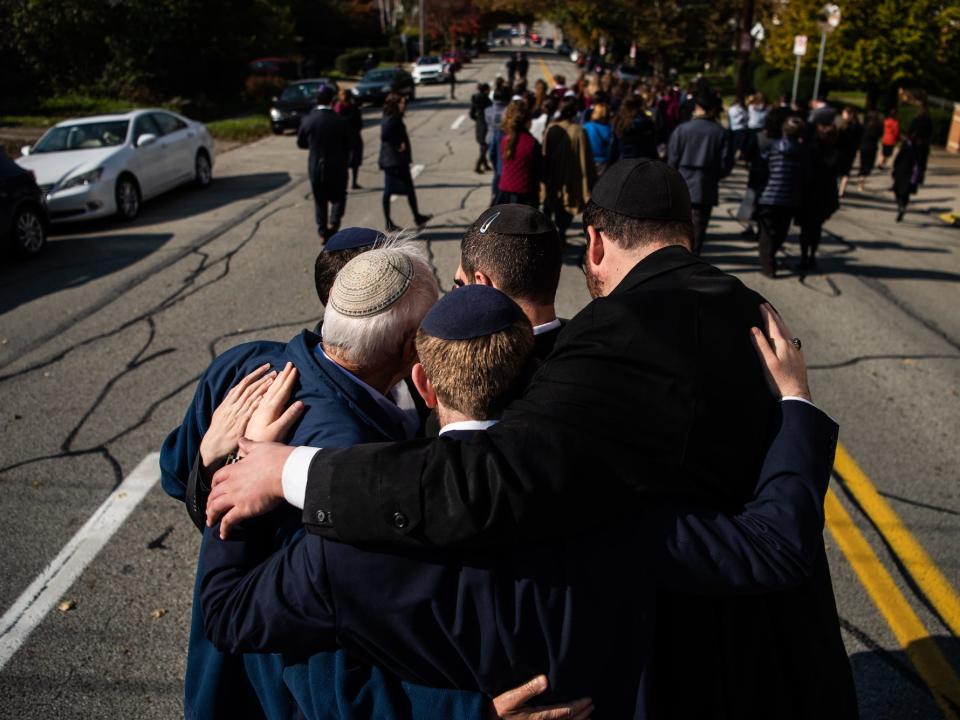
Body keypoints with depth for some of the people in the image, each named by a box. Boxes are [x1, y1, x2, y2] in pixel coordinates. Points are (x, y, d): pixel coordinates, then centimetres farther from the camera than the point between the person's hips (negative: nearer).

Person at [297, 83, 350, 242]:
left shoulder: (307, 120, -7)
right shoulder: (340, 122, -13)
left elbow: (300, 143, 3)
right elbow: (350, 144, -4)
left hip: (315, 167, 2)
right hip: (337, 167, -2)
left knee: (319, 201, 14)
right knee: (338, 196, 17)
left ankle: (322, 232, 16)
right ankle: (333, 222, -4)